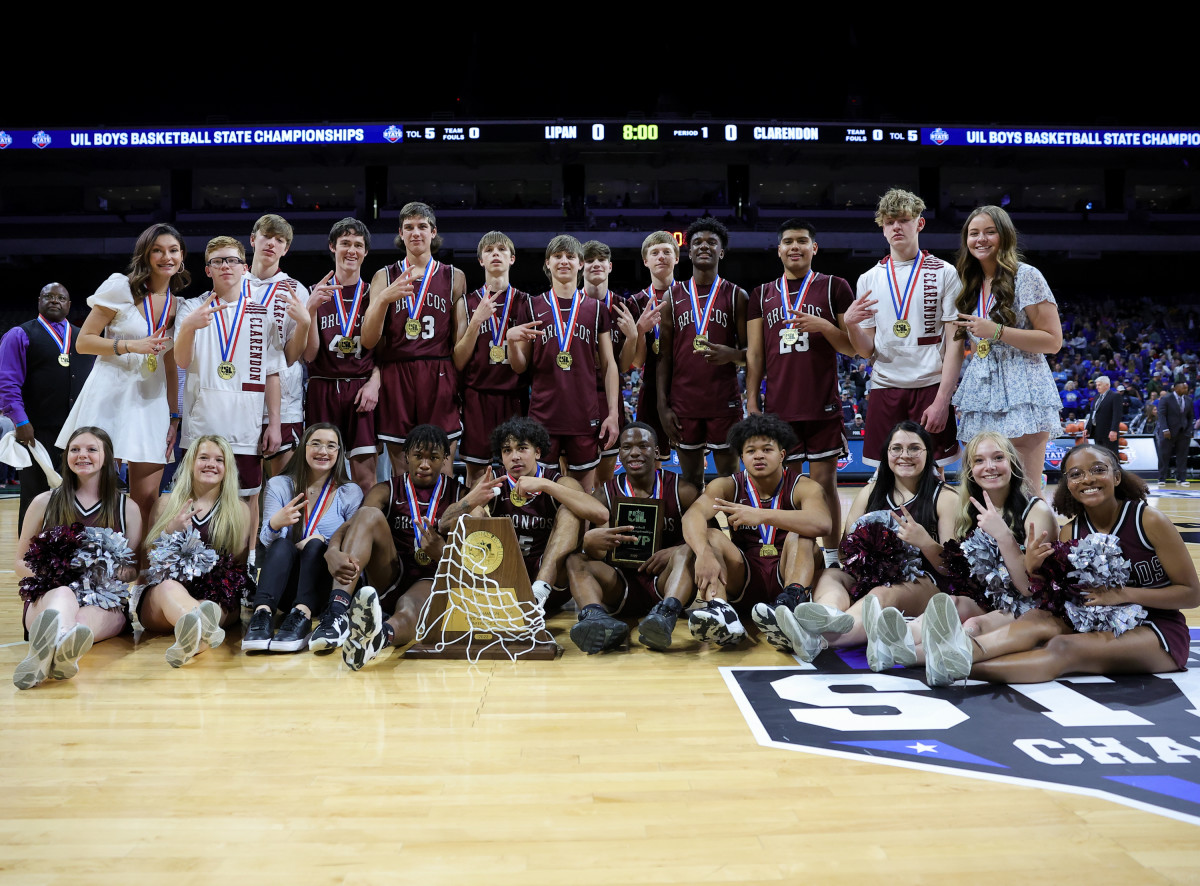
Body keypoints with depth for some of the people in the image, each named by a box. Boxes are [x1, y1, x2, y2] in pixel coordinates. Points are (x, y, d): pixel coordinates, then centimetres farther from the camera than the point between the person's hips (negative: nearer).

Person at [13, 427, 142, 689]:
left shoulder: (127, 508, 15)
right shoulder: (44, 503, 16)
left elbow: (134, 569, 14)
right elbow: (21, 564, 17)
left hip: (105, 601, 1)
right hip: (48, 596, 0)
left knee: (84, 620, -37)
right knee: (63, 594, -38)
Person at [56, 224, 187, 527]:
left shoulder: (179, 305, 12)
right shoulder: (121, 287, -2)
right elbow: (83, 341, -3)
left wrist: (173, 416, 11)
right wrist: (131, 346, -16)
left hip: (152, 403, 4)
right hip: (111, 397, -4)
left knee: (147, 500, 2)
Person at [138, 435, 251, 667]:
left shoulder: (239, 510, 16)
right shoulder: (167, 503, 18)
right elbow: (149, 557, 17)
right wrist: (170, 532, -1)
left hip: (217, 596, 1)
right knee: (169, 587, -39)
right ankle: (206, 631, -71)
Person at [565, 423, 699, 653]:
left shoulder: (681, 490, 3)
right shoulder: (605, 494, 7)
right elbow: (598, 557, -2)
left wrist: (678, 551, -26)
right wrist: (590, 542, -27)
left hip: (666, 582, -1)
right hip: (621, 588, 2)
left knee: (686, 551, -27)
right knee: (575, 559, -19)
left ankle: (666, 614, -55)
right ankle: (597, 618, -51)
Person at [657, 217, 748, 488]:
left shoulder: (736, 296, 3)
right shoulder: (672, 299, 7)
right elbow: (664, 356, 6)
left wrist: (732, 354, -21)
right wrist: (663, 406, -1)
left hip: (725, 403, -1)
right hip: (684, 404, 2)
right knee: (691, 481, 10)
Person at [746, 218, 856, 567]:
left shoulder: (834, 287, 4)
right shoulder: (762, 294, 13)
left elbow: (854, 347, 3)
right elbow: (754, 354, 11)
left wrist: (823, 326, -14)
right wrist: (751, 401, 4)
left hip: (823, 407, -2)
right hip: (778, 408, 3)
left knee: (824, 483, 1)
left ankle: (831, 559, 12)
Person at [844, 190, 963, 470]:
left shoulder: (944, 273, 2)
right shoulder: (869, 279, 10)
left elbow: (955, 343, -3)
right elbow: (867, 350, 9)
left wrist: (942, 400, -12)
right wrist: (850, 324, -12)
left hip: (931, 387, -2)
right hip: (884, 388, 2)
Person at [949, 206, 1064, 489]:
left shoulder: (1025, 276, -3)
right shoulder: (971, 285, 17)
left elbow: (1053, 341, -8)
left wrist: (996, 332, -15)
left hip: (1020, 393, -6)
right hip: (981, 397, 6)